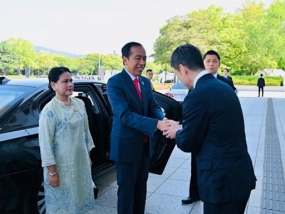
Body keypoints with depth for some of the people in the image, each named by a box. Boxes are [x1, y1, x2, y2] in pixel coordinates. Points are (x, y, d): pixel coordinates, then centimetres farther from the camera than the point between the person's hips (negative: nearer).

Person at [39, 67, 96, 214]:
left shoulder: (80, 104, 2)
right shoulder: (50, 110, -18)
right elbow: (45, 143, -17)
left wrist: (88, 156, 13)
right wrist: (52, 171, -15)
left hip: (81, 162, 6)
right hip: (62, 167, -6)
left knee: (80, 199, 21)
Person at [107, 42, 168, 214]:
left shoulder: (146, 82, 8)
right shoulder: (115, 82, -16)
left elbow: (153, 106, 1)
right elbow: (125, 115, -27)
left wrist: (163, 119, -23)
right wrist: (157, 124, -37)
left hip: (145, 144, 7)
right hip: (126, 145, -7)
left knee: (141, 187, 20)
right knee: (127, 188, 9)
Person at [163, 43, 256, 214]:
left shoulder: (197, 96, -21)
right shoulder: (224, 87, 6)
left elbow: (188, 143, -12)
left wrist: (176, 132, 7)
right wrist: (182, 128, 14)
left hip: (222, 180, -8)